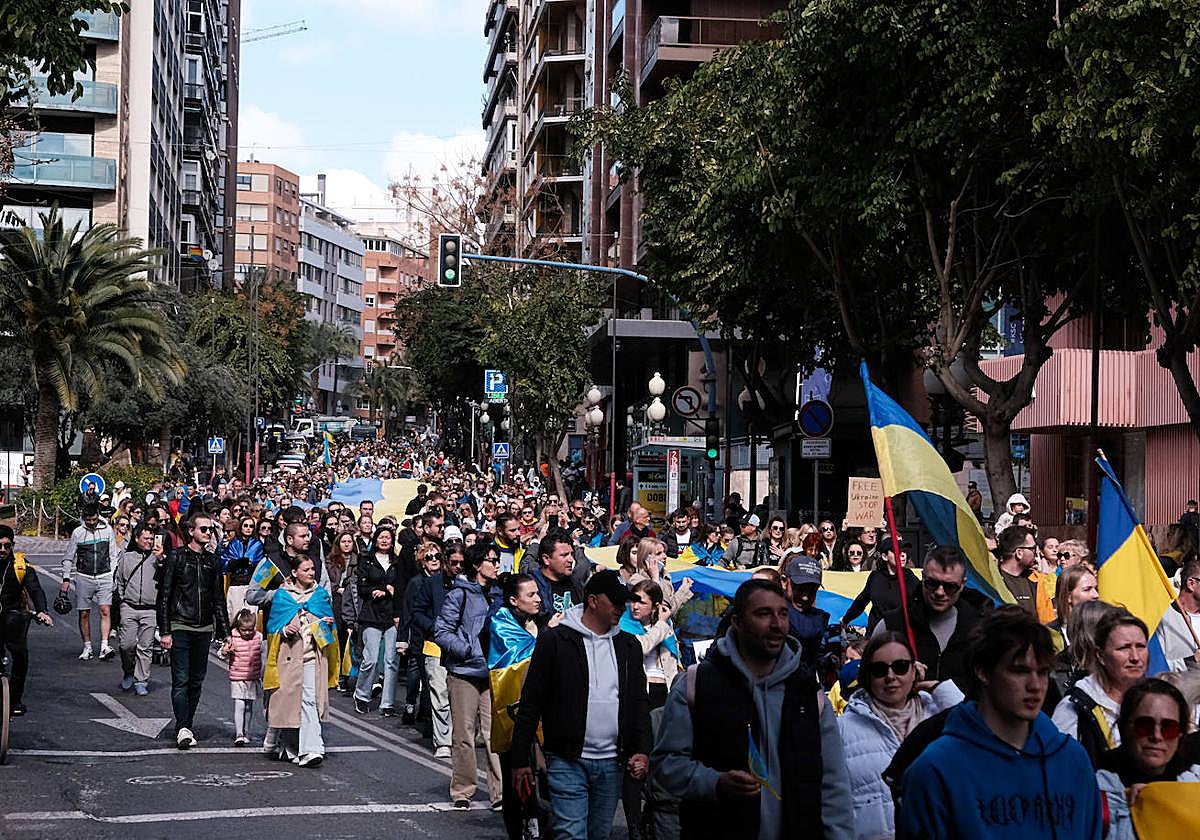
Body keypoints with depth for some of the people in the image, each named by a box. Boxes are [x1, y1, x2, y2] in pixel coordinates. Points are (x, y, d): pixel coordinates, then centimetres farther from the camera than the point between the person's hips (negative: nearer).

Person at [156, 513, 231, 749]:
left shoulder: (212, 561, 12)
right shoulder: (177, 557, -1)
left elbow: (219, 600, 17)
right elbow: (164, 596, -3)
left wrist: (224, 632, 12)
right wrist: (164, 631, -9)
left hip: (204, 629, 5)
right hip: (180, 627, -5)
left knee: (196, 681, 7)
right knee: (181, 681, -10)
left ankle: (186, 727, 15)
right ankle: (182, 728, -16)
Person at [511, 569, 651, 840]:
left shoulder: (629, 646, 10)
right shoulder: (555, 640, -5)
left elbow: (639, 703, 13)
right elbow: (530, 704, -4)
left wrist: (642, 750, -2)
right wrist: (520, 761, -6)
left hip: (611, 764, 5)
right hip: (567, 761, -5)